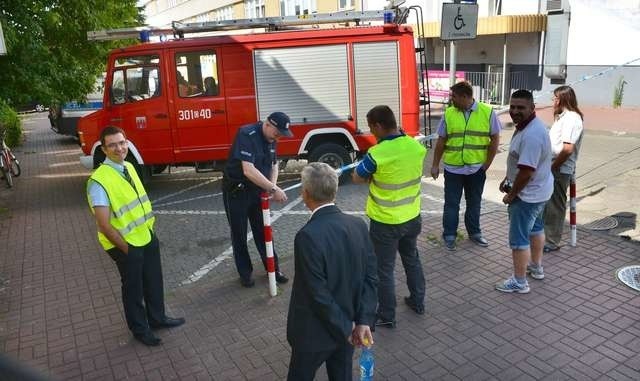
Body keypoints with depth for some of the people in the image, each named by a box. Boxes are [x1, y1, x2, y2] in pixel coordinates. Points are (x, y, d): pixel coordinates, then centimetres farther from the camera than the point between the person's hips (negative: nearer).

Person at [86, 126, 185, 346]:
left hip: (147, 237, 7)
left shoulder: (129, 167, 1)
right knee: (133, 288, 14)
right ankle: (140, 329, 36)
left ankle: (157, 318, 46)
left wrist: (150, 228, 8)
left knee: (154, 281, 22)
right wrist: (125, 248, -15)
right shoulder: (98, 181, -24)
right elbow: (104, 225, -24)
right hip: (126, 245, -7)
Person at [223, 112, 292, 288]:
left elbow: (274, 164, 11)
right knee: (239, 233, 6)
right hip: (236, 191, -6)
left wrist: (272, 185, -8)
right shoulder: (246, 135, -25)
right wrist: (273, 189, -33)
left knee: (263, 231, 12)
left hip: (257, 190, 6)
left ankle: (273, 269, 23)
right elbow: (248, 170, -34)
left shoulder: (270, 138, -1)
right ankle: (245, 272, 21)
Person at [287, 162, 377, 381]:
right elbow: (370, 277, -6)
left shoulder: (308, 236, -28)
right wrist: (364, 321, -8)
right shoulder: (358, 225, -8)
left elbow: (318, 294, -24)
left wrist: (346, 328, -12)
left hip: (315, 332, -5)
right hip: (348, 325, 6)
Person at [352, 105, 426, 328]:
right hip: (413, 217, 6)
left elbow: (357, 178, -8)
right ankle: (418, 302, 41)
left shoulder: (377, 154, -24)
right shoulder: (417, 147, -7)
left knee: (384, 270, 10)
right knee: (412, 260, 25)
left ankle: (386, 316, 22)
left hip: (386, 222, -6)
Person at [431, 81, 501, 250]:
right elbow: (441, 141, 3)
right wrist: (435, 165, 2)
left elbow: (495, 139, -2)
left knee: (474, 203, 14)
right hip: (453, 168, 0)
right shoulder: (448, 113, -3)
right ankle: (449, 235, 20)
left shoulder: (488, 112, -6)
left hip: (476, 169, 0)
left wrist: (487, 164, -4)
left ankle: (474, 232, 31)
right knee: (451, 203, 7)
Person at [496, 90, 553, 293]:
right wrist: (508, 179, 11)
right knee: (535, 228, 25)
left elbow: (526, 171, -31)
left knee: (519, 238, -1)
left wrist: (511, 194, -19)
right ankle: (536, 267, 44)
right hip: (538, 190, 11)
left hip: (528, 194, -11)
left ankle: (519, 282, 11)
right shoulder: (526, 125, 4)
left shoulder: (531, 135, -31)